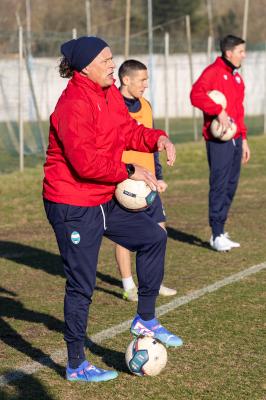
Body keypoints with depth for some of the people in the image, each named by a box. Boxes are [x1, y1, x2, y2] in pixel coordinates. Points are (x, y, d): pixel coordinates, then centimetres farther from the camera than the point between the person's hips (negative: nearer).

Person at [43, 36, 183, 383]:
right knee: (82, 285, -2)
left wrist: (156, 138, -5)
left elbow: (127, 130, 15)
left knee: (153, 237, 15)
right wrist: (129, 172, -19)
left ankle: (145, 320, 27)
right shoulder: (74, 104, -24)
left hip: (104, 200, 10)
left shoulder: (110, 93, 5)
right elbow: (85, 162, -29)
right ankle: (76, 365, 11)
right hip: (73, 207, -10)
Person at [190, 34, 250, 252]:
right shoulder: (214, 71, -6)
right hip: (218, 139, -8)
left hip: (235, 139, 8)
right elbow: (196, 94, -21)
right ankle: (217, 235, -5)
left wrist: (243, 138, 19)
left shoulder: (237, 78, 19)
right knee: (219, 185, -8)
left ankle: (220, 232, 15)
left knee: (231, 186, 9)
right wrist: (219, 111, -25)